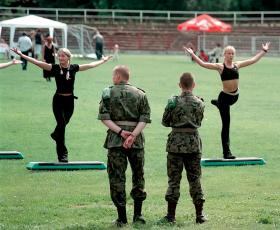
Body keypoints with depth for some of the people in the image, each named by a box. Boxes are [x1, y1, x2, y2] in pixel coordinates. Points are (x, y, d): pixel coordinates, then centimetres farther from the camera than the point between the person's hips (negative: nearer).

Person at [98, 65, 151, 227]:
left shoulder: (108, 93, 2)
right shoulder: (140, 94, 6)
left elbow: (104, 117, -7)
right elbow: (145, 118, -5)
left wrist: (120, 131, -11)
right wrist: (133, 134, -12)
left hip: (115, 140, -1)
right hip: (136, 140, 2)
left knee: (116, 177, 3)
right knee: (138, 176, 14)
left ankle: (122, 218, 1)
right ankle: (138, 215, 12)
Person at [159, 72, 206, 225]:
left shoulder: (173, 102, -9)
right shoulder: (199, 103, -1)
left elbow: (165, 122, 0)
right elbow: (199, 122, 10)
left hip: (176, 142, -2)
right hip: (194, 143, 2)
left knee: (174, 179, 3)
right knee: (195, 179, 9)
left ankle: (171, 215, 2)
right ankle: (199, 215, 11)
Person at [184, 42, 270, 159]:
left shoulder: (237, 65, 5)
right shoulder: (220, 67, -8)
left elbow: (253, 60, 15)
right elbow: (202, 64, -14)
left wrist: (264, 51, 20)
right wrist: (192, 54, -22)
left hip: (235, 96, 5)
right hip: (225, 96, -5)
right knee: (226, 124, -3)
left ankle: (217, 102, 68)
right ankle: (226, 152, 0)